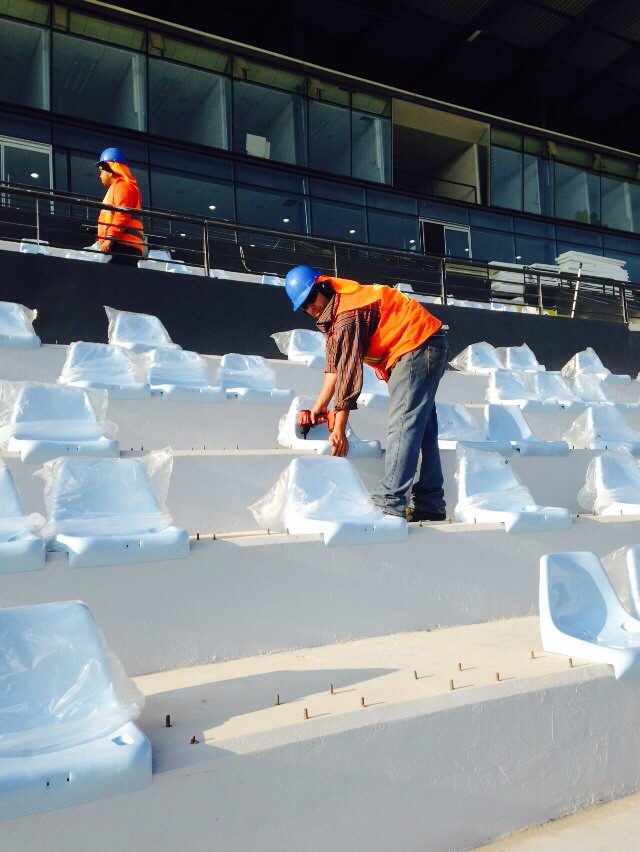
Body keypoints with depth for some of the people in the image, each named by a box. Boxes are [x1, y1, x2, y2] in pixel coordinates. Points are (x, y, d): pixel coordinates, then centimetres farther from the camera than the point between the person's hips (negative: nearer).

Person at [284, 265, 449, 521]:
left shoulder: (348, 315, -21)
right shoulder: (333, 311, 10)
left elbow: (349, 371, -23)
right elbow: (333, 364, 11)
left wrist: (339, 430, -21)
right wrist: (320, 405, 5)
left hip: (417, 348, -11)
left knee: (401, 426, -16)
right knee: (420, 428, 11)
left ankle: (389, 504, -19)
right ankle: (429, 504, 16)